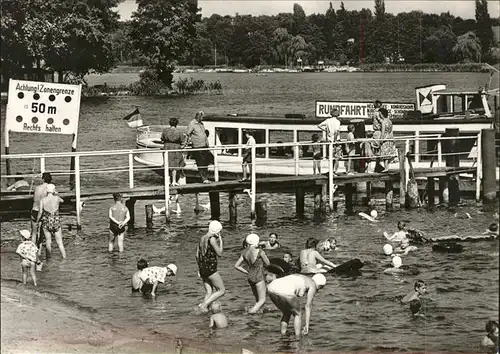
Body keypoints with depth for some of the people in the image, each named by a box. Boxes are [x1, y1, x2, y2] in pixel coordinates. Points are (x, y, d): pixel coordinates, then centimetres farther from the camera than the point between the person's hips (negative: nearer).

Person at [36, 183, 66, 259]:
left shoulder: (43, 200, -10)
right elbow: (62, 200, 16)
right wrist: (56, 194, 29)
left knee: (48, 241, 13)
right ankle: (64, 257, 8)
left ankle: (49, 258, 21)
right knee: (59, 242, 9)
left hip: (46, 223, 0)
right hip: (56, 223, 0)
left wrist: (37, 221, 3)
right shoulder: (57, 198, -8)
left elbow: (40, 212, -12)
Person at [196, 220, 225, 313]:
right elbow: (219, 253, -11)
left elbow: (197, 255, 16)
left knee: (209, 293, 11)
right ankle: (203, 305, -9)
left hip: (202, 268, 9)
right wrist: (220, 241, 0)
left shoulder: (202, 238, 12)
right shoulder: (212, 239, -14)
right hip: (210, 268, -9)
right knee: (222, 290, 0)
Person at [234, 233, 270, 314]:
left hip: (250, 277, 7)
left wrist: (247, 272, 12)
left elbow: (236, 265, 6)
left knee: (258, 300, 20)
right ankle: (252, 311, -22)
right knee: (262, 300, -3)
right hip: (259, 277, -7)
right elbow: (267, 263, -3)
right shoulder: (260, 252, -15)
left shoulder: (244, 253, 2)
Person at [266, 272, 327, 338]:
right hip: (285, 292, -7)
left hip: (272, 289, 7)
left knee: (287, 313, 29)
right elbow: (308, 306, 15)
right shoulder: (312, 285, 17)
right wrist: (307, 325, 17)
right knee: (298, 314, 17)